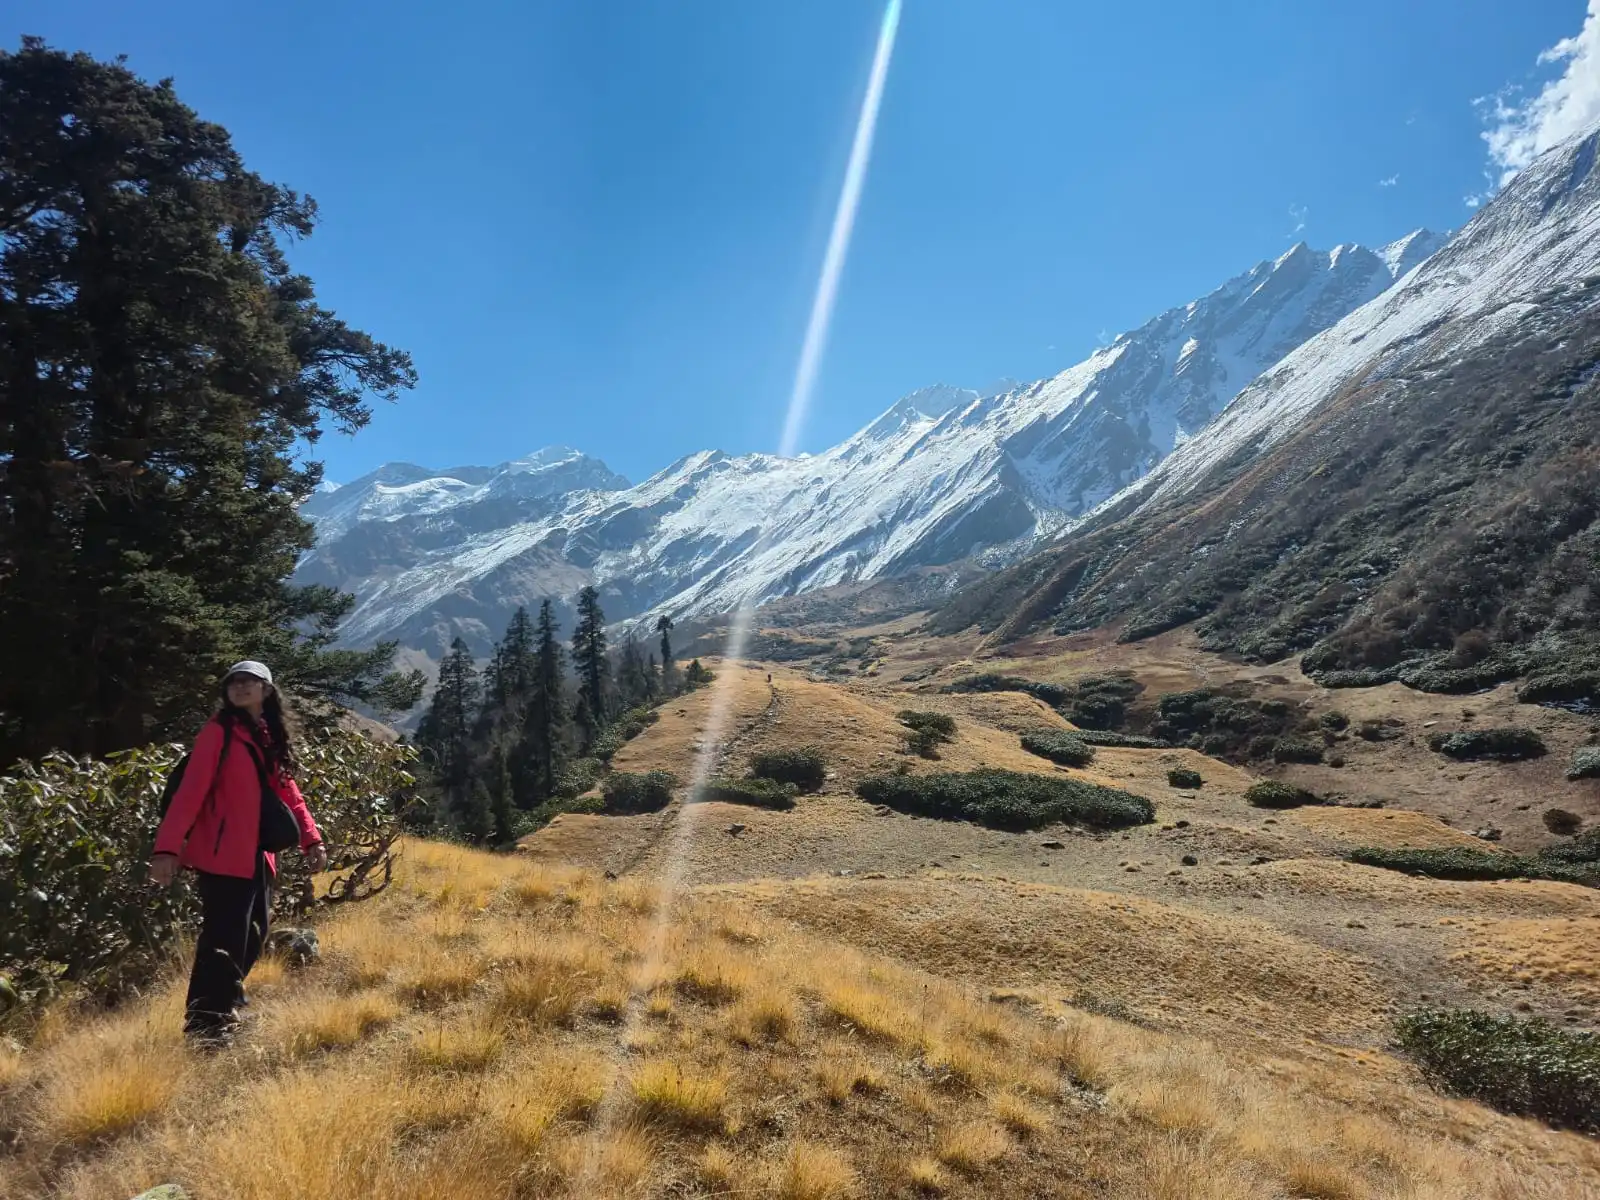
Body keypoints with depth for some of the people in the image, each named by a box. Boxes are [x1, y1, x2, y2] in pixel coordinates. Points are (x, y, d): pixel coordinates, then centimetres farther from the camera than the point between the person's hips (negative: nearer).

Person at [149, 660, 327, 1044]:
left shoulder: (271, 737, 14)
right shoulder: (219, 732, -7)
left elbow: (288, 792, 16)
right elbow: (190, 791, -15)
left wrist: (311, 838, 7)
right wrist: (167, 847, -24)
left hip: (258, 856, 8)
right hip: (224, 856, -8)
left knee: (251, 937, 14)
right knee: (225, 939, -8)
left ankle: (223, 1008, 30)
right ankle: (205, 1021, 2)